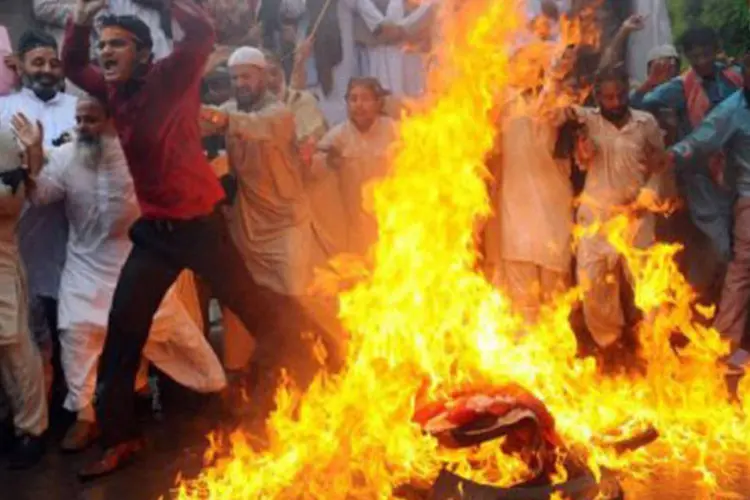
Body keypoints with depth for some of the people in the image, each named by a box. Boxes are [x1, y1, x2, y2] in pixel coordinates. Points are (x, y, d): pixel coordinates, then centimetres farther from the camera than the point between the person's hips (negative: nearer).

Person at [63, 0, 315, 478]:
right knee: (124, 327, 4)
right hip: (154, 227, 6)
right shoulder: (114, 92, 7)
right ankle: (120, 437, 16)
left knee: (248, 303, 5)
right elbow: (73, 65, 22)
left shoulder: (171, 77, -11)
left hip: (197, 221, -6)